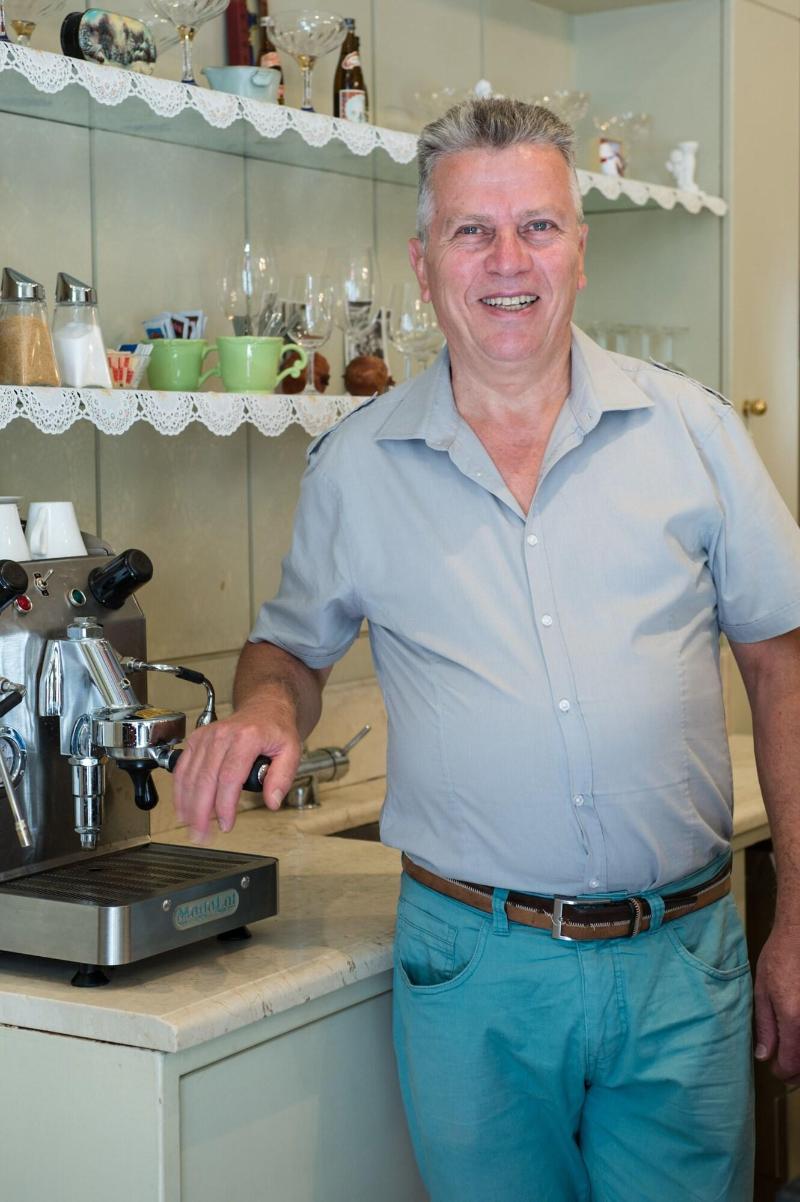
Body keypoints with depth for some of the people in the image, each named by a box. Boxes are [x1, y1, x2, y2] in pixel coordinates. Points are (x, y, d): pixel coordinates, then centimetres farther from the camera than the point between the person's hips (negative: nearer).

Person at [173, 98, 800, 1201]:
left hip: (684, 957, 0)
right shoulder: (356, 465, 2)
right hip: (475, 965, 0)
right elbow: (293, 646, 16)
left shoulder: (690, 429, 1)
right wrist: (265, 706, -10)